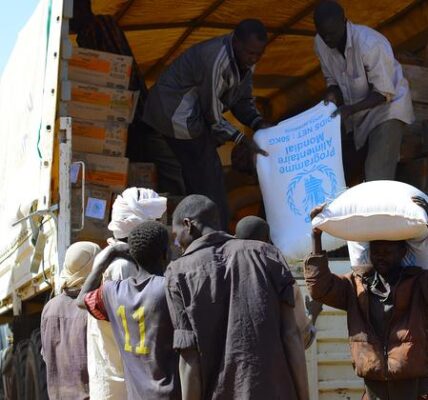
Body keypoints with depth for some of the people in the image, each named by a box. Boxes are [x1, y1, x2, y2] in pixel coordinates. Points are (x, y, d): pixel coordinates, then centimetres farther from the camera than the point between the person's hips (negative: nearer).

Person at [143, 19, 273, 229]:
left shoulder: (244, 57, -5)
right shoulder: (215, 61, -32)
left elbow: (242, 99, 5)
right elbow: (213, 116, -25)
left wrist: (258, 123, -12)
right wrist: (244, 140, -22)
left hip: (194, 110, 9)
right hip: (175, 111, -9)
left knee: (195, 174, 14)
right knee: (208, 177, -10)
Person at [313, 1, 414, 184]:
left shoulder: (370, 44, -32)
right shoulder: (321, 43, -12)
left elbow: (384, 93, -25)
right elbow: (332, 80, 2)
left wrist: (351, 109, -36)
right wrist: (332, 95, -21)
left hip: (387, 108, -7)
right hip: (357, 113, 7)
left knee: (377, 177, -17)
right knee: (344, 170, 13)